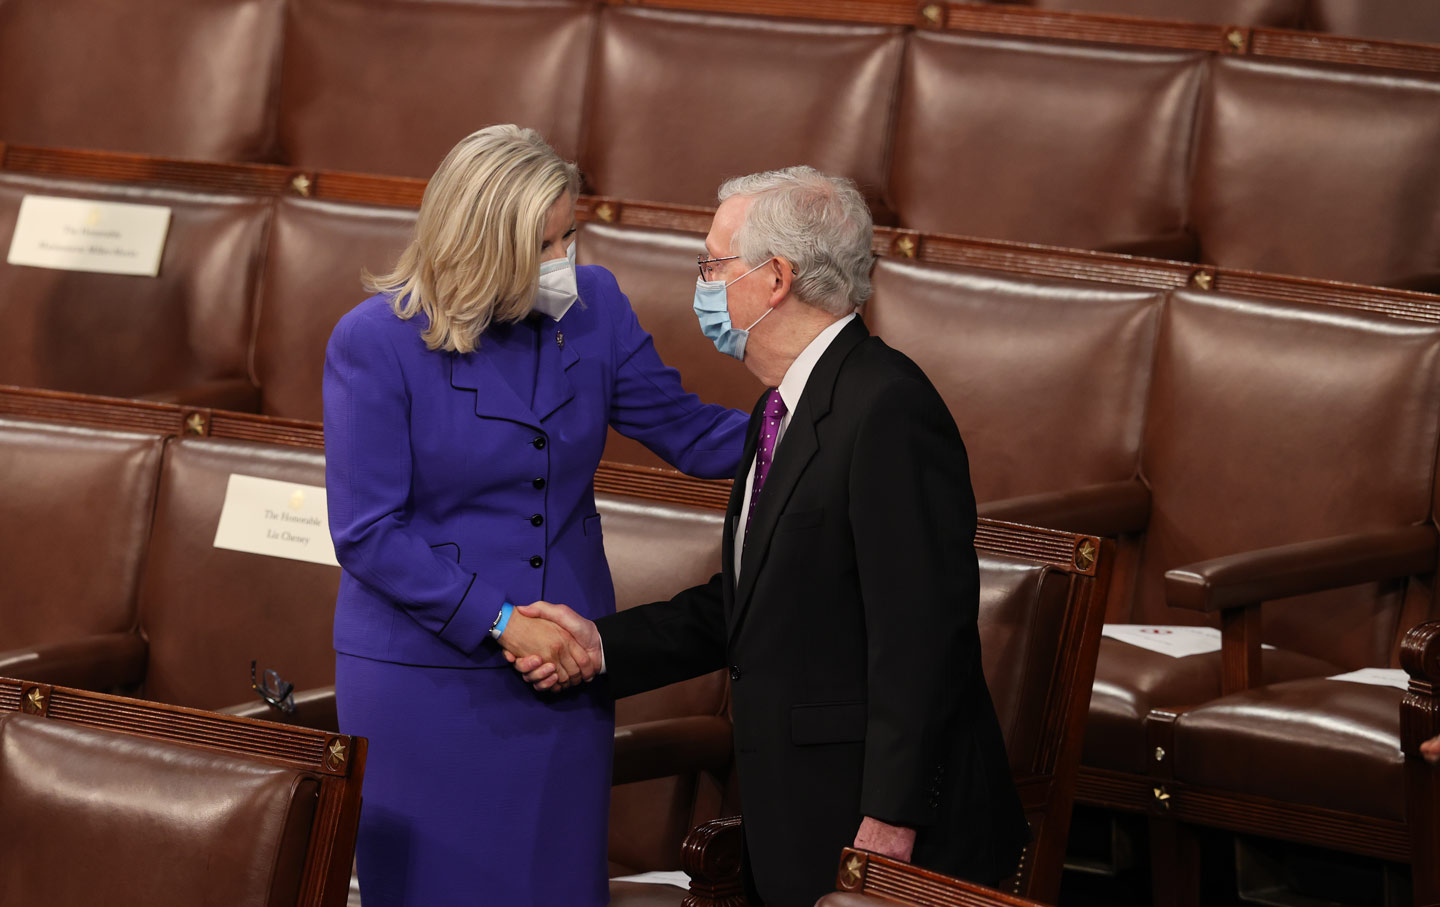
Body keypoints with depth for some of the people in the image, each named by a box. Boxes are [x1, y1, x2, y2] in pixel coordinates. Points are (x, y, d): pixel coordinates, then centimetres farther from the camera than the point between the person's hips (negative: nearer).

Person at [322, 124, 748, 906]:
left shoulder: (591, 306, 0)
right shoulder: (376, 342, -14)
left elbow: (686, 432, 6)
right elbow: (367, 534, -14)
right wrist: (501, 623, -18)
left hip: (566, 664, 4)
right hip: (429, 676, -4)